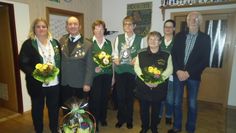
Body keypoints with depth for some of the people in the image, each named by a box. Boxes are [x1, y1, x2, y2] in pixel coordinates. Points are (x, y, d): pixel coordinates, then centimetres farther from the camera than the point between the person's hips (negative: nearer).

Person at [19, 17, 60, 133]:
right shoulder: (28, 44, -4)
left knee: (54, 107, 15)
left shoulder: (55, 42, 7)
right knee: (37, 108, 15)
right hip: (37, 83, -3)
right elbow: (22, 63, -9)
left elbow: (60, 60, 11)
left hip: (54, 83, 3)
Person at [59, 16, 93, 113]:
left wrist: (87, 83, -14)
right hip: (64, 83, 3)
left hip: (80, 84, -3)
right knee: (66, 110, 18)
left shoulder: (87, 44, -9)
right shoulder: (62, 40, 3)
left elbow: (89, 66, -10)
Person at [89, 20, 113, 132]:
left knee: (105, 96, 10)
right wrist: (94, 68, -15)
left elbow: (111, 58, 10)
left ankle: (102, 118, 30)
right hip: (94, 74, -3)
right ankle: (94, 121, 17)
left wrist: (102, 67, -4)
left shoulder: (108, 43, 11)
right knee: (95, 98, -1)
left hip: (107, 74, 4)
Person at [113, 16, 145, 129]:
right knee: (120, 96, 9)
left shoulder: (140, 39, -1)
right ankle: (121, 118, 31)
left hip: (133, 71, -1)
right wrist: (115, 59, -15)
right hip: (120, 71, 1)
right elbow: (115, 53, 5)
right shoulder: (118, 38, 6)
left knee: (130, 96, 12)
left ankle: (129, 119, 33)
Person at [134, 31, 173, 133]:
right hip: (143, 87, 1)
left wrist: (158, 80, -19)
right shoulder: (141, 54, 3)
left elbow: (169, 69, -6)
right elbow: (137, 68, -4)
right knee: (144, 109, 12)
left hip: (159, 87, 0)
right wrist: (145, 79, -18)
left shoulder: (166, 55, 1)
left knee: (156, 109, 13)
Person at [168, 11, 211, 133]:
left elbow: (205, 60, -7)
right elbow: (173, 55, 1)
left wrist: (189, 73, -14)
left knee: (192, 104, 9)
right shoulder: (179, 36, 5)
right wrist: (178, 71, -12)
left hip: (193, 76, -2)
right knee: (177, 102, 10)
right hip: (178, 74, 2)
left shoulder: (205, 38, -1)